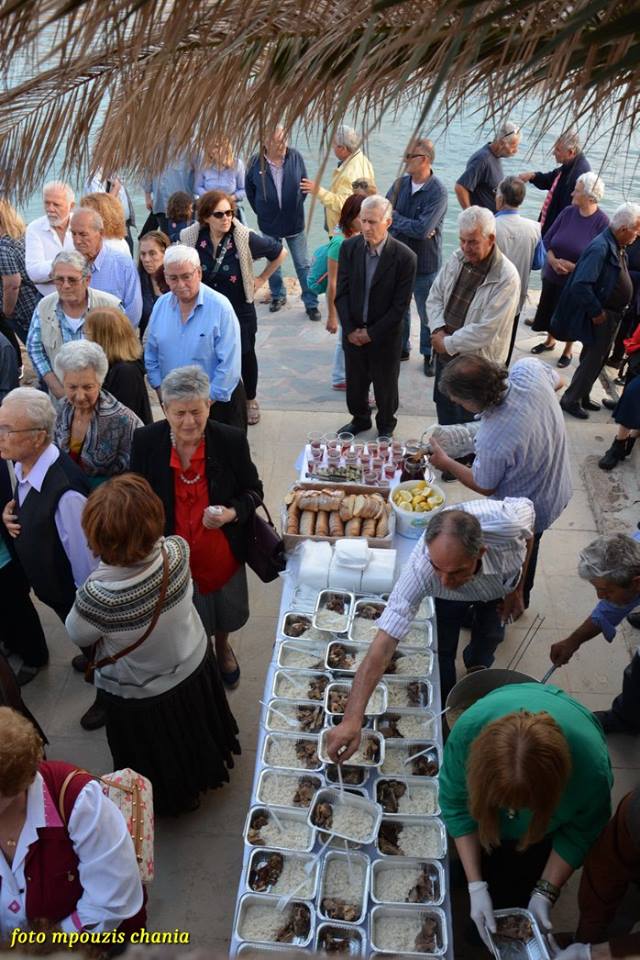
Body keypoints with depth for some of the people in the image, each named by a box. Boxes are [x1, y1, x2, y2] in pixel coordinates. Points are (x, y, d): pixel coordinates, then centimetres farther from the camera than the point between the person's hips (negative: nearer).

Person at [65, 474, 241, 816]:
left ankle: (175, 798, 55)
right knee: (196, 733, 35)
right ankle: (208, 767, 62)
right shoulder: (177, 551, -30)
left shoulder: (97, 596, -41)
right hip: (193, 666, 4)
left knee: (161, 765, 28)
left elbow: (78, 635, -17)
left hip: (139, 698, -4)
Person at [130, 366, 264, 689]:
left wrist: (232, 513, -26)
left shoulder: (232, 440, -20)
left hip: (221, 553, 1)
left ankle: (222, 649, 62)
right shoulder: (146, 441, -18)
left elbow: (252, 490, -6)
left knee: (223, 613, 28)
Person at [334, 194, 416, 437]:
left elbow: (400, 305, -14)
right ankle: (360, 419, 45)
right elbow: (342, 292, -2)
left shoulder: (405, 257, -17)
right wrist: (350, 329, -9)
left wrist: (372, 333, -13)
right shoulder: (349, 248, -6)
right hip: (353, 332, 3)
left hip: (385, 336, -3)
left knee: (385, 385, 14)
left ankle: (386, 426, 38)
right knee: (355, 382, 19)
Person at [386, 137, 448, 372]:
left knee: (427, 312, 10)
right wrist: (409, 228, -19)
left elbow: (422, 229, -26)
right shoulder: (401, 183, -2)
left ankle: (429, 355, 28)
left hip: (425, 262, -5)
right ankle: (401, 348, 38)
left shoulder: (438, 192, -19)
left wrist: (394, 218, -15)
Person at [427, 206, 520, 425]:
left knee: (466, 425, 9)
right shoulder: (457, 259, -2)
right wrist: (439, 331, -10)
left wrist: (448, 343, -17)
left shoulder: (506, 278, -23)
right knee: (444, 412, 23)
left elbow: (486, 330, -24)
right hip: (445, 356, 6)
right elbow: (434, 297, 6)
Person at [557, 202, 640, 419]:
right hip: (600, 317, -9)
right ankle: (571, 400, 16)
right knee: (593, 360, 1)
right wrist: (596, 312, -23)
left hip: (611, 315, 9)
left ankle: (582, 396, 35)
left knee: (596, 359, 20)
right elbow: (581, 285, -32)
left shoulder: (618, 248, 3)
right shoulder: (600, 248, -25)